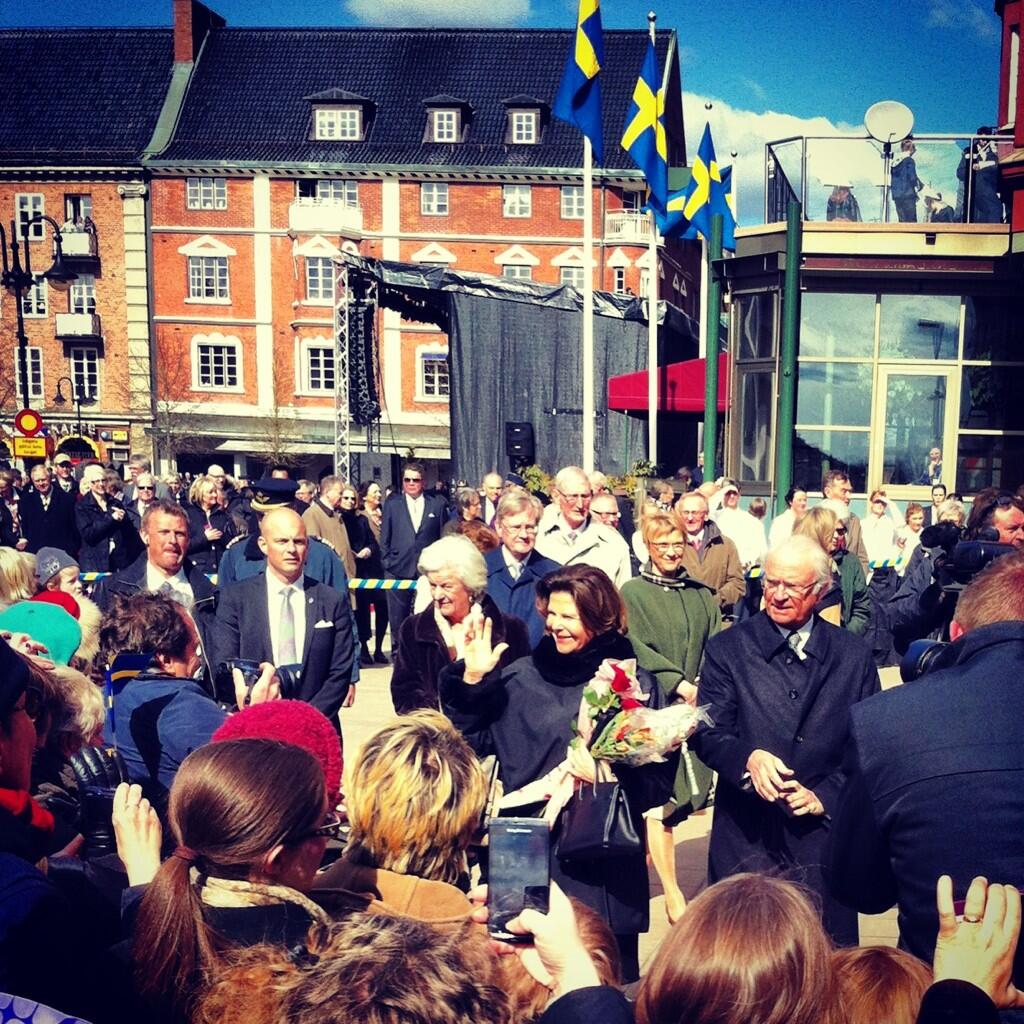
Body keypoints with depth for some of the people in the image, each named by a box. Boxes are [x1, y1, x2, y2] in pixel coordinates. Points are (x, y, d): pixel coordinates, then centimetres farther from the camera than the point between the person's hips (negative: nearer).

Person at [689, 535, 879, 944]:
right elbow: (706, 733, -3)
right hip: (746, 833, 0)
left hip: (823, 829, 1)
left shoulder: (854, 656, 4)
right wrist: (748, 757, -23)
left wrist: (824, 796, -7)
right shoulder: (727, 648, 1)